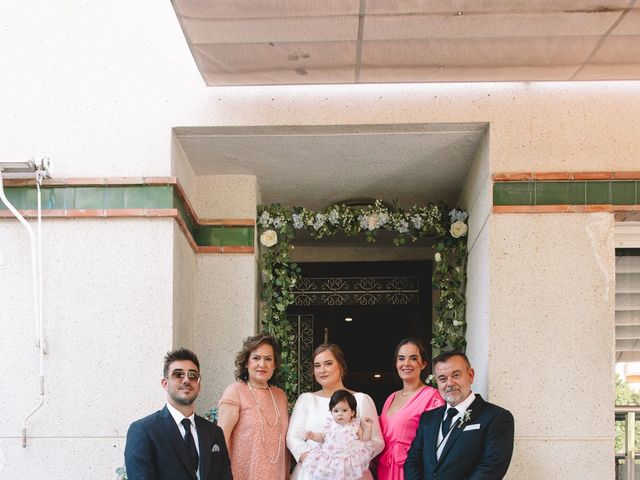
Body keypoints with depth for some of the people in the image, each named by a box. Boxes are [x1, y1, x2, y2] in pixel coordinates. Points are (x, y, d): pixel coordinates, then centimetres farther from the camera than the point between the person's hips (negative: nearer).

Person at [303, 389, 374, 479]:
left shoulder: (355, 425, 2)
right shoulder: (330, 425, 7)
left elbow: (364, 439, 5)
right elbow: (323, 437, 22)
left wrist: (368, 428, -6)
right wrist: (313, 436, 6)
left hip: (351, 458, -2)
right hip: (331, 457, 2)